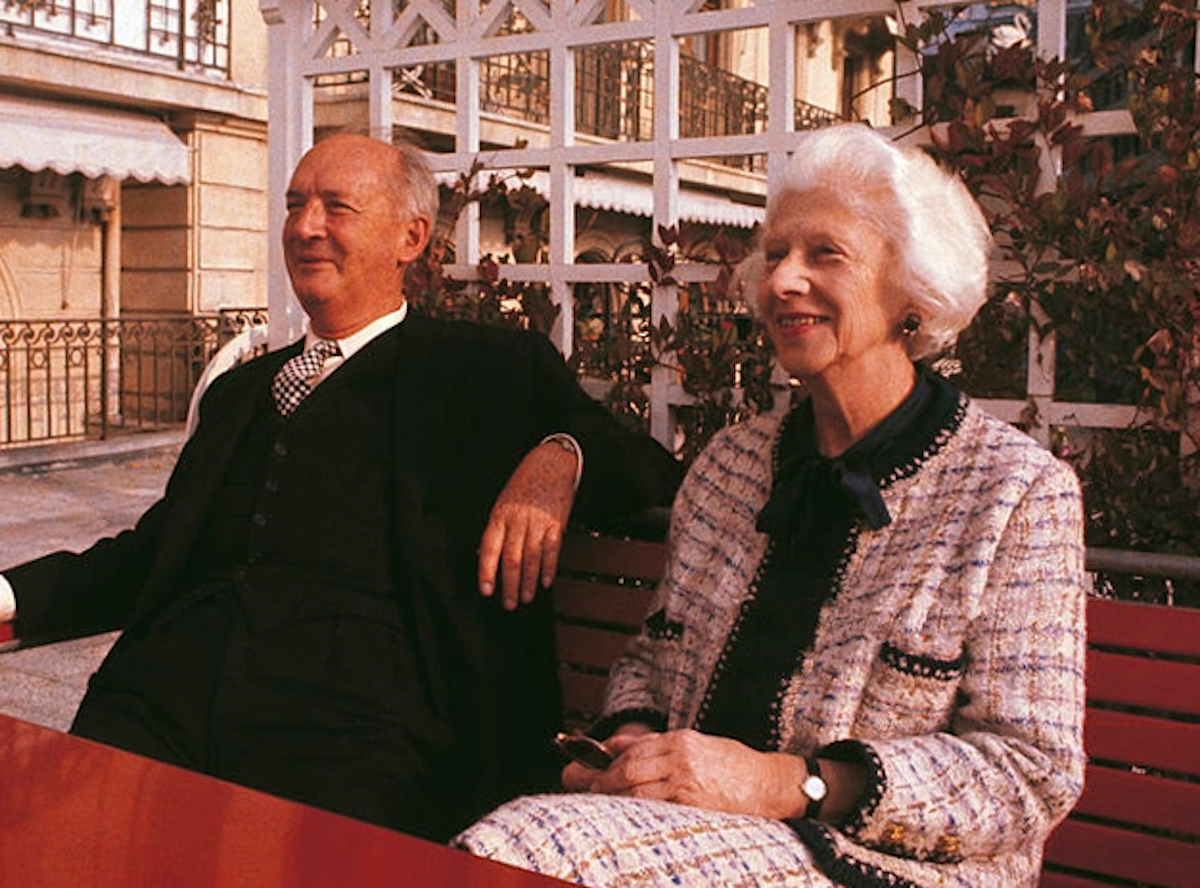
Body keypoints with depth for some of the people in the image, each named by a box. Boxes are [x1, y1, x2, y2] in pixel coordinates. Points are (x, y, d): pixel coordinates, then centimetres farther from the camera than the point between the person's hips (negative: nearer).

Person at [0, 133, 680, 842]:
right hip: (171, 697, 5)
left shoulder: (489, 369, 12)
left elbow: (652, 472, 8)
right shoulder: (241, 389, 27)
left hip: (359, 718, -4)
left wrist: (561, 457, -13)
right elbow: (150, 555, 26)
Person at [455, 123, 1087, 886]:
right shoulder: (731, 462, 11)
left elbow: (1034, 771, -10)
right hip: (695, 824, 5)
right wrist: (631, 737, -5)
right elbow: (652, 658, 19)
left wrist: (790, 783, -20)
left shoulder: (1018, 491, -5)